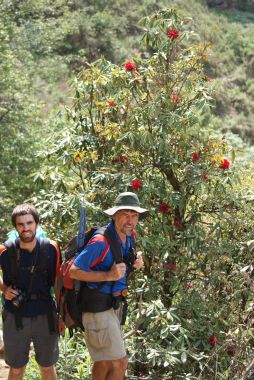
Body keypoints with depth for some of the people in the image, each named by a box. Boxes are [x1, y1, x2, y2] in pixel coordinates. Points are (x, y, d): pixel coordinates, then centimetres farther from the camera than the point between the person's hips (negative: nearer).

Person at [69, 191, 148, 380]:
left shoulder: (129, 236, 3)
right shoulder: (101, 242, -24)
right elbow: (74, 271, -22)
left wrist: (137, 261, 0)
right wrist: (109, 275, -27)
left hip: (114, 305, 9)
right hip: (97, 308, -9)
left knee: (105, 361, 21)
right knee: (120, 363, -7)